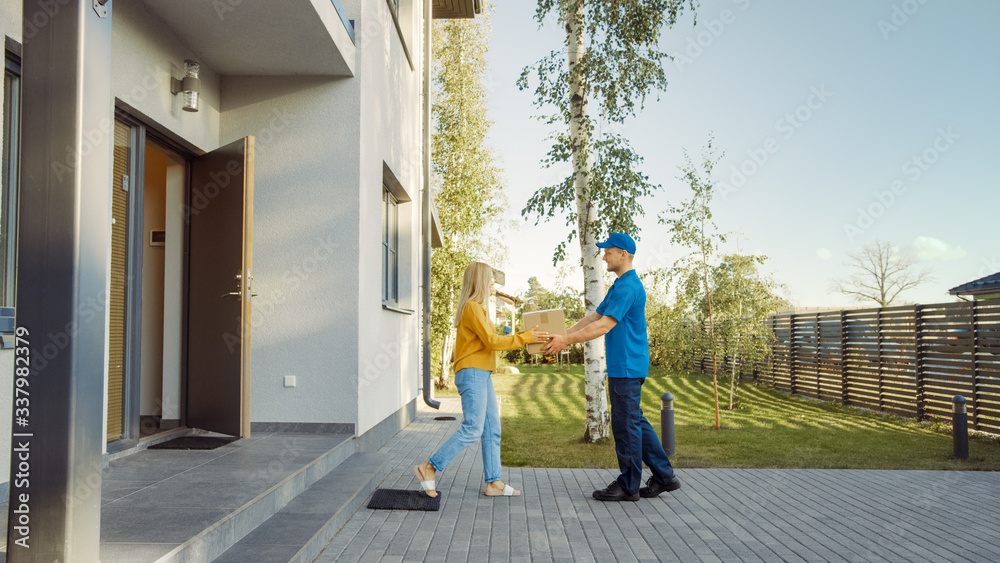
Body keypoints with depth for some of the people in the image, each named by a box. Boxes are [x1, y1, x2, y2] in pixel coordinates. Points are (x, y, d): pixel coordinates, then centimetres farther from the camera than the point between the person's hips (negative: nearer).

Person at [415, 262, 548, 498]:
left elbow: (490, 341, 19)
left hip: (482, 376, 10)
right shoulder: (472, 307, -12)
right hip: (472, 374, -10)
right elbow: (491, 341, -16)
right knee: (472, 429, -13)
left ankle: (494, 483, 11)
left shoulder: (477, 308, 20)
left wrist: (523, 336, 14)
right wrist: (525, 338, -12)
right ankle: (429, 468, -8)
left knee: (492, 429, 8)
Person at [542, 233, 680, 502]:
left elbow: (604, 325, -23)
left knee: (626, 424, -1)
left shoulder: (628, 287, -17)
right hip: (622, 366, 10)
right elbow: (595, 316, 20)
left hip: (627, 366, -10)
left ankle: (629, 486, 10)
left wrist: (567, 340, -21)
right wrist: (565, 334, 12)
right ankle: (664, 476, 21)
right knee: (635, 422, 15)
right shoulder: (620, 285, 18)